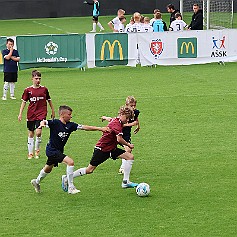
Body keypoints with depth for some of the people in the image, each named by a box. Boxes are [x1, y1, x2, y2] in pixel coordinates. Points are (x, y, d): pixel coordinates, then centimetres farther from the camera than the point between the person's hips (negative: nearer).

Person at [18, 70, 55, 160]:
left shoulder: (44, 89, 1)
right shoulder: (28, 90, 0)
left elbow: (49, 100, 13)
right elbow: (24, 102, 4)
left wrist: (53, 111, 19)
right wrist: (20, 114, -1)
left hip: (41, 114, -2)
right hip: (31, 114, 2)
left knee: (38, 132, -16)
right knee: (31, 133, 9)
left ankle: (37, 150, 7)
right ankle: (30, 153, 19)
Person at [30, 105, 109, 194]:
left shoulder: (70, 125, -3)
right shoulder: (55, 123, -18)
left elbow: (85, 127, -5)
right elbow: (44, 122, -28)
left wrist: (100, 129, -9)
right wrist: (42, 124, -54)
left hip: (59, 150, 8)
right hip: (52, 150, -8)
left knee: (48, 169, 27)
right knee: (70, 162, -22)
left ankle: (37, 182, 52)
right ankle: (71, 188, -16)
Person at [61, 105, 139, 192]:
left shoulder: (115, 120, 6)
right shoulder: (117, 124, -23)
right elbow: (119, 139, -32)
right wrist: (128, 145, -19)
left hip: (111, 149, 9)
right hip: (101, 149, -9)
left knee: (130, 157, -4)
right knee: (90, 170, -3)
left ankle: (126, 182, -3)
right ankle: (66, 178, 11)